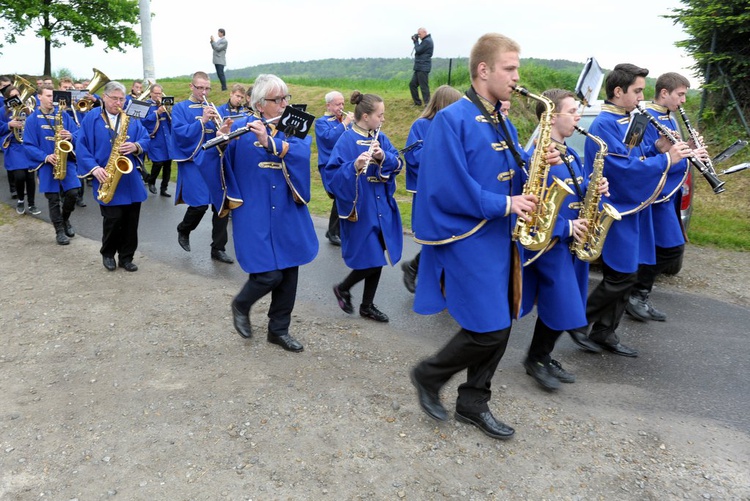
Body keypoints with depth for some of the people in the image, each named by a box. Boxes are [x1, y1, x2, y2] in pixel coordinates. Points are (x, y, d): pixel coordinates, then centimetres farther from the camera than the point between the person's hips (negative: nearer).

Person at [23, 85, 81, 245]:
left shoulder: (63, 114, 6)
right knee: (53, 199, 2)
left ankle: (65, 219, 23)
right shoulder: (32, 119, -1)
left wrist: (71, 136, -19)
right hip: (47, 164, -2)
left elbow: (77, 133, 4)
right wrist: (45, 157, -18)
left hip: (66, 160, 2)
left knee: (72, 192, -6)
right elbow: (28, 145, -5)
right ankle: (60, 231, 13)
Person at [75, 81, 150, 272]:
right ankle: (107, 254, 17)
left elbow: (146, 140, 8)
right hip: (107, 178, -3)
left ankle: (126, 257, 17)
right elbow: (81, 146, -2)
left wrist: (136, 146, -15)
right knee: (113, 219, -7)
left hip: (131, 179, 3)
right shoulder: (91, 118, 2)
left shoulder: (132, 118, 12)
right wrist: (94, 168, -15)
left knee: (131, 220, 4)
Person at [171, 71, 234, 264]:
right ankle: (183, 231, 22)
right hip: (193, 162, -4)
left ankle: (218, 249, 8)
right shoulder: (180, 108, 0)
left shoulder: (211, 108, 13)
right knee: (200, 204, -12)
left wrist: (223, 131, -14)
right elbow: (180, 134, -15)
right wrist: (202, 121, -23)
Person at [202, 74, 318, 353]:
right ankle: (240, 305, 24)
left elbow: (302, 153, -16)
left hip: (289, 213, 4)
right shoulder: (241, 128, -3)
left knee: (289, 271, 8)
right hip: (255, 215, -4)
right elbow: (210, 162, -8)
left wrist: (269, 142, -29)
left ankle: (279, 330, 27)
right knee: (269, 274, -10)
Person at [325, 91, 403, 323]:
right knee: (371, 260, -5)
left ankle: (367, 306, 26)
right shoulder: (346, 141, -14)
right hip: (360, 209, -7)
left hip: (381, 207, 7)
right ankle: (342, 288, 23)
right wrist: (355, 167, -36)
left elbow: (397, 163, 1)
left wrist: (384, 157, -19)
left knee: (378, 259, 11)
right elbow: (332, 175, -20)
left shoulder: (380, 138, 7)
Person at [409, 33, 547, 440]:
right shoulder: (452, 120, -13)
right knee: (488, 330, -9)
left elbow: (511, 172, 19)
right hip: (466, 238, -9)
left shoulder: (501, 121, 13)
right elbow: (448, 188, -21)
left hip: (498, 236, 9)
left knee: (499, 326, 11)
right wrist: (504, 205, -18)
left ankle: (473, 404, 27)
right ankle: (428, 376, 16)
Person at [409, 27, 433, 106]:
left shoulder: (427, 41, -12)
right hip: (419, 67, 10)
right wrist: (415, 41, 9)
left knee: (424, 86, -10)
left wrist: (416, 41, -2)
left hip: (423, 68, -10)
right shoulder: (425, 40, 20)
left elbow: (418, 51, -15)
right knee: (412, 84, 11)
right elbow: (419, 50, 20)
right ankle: (417, 102, 17)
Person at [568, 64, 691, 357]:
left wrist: (657, 148, 1)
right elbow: (623, 169, -24)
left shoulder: (627, 121, 13)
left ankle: (605, 333, 19)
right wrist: (666, 159, -19)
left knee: (625, 276, 11)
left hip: (631, 209, 10)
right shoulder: (604, 125, -16)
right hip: (615, 212, -10)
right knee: (622, 276, -6)